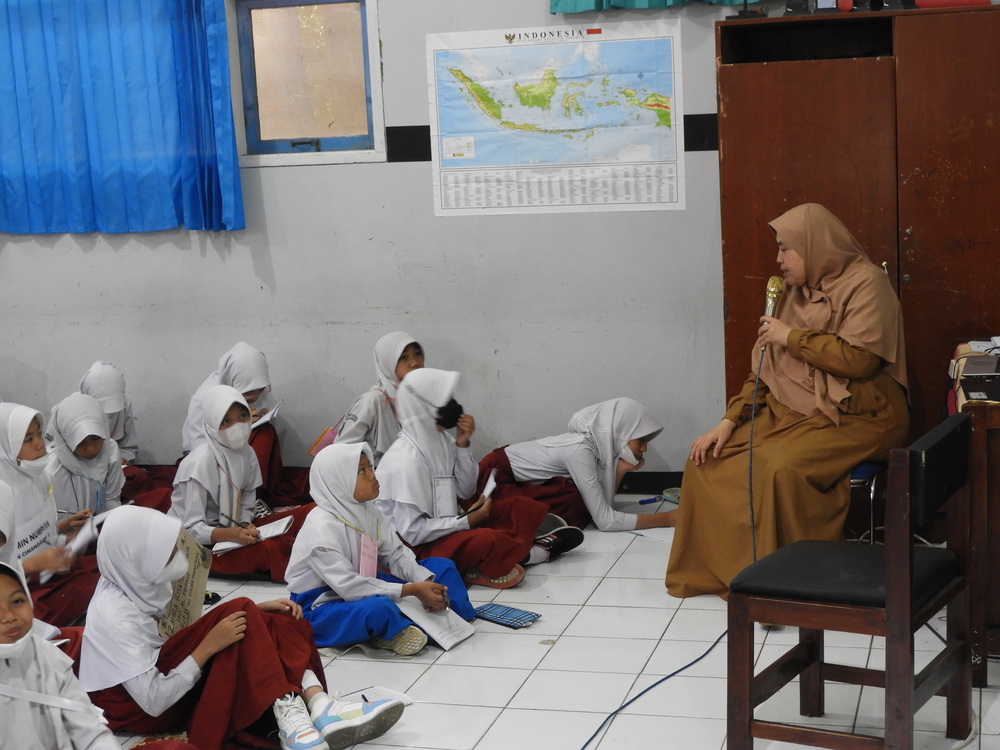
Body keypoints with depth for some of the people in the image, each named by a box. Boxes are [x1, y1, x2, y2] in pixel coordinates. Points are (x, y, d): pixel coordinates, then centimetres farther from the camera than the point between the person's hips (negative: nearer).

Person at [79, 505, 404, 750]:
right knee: (238, 616, -25)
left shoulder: (138, 583, -2)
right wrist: (208, 647, -29)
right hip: (131, 706, -9)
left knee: (278, 623, -5)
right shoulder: (117, 617, -26)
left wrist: (255, 612, -6)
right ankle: (289, 717, -35)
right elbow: (154, 701, -27)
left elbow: (192, 630, 6)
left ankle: (317, 703, -26)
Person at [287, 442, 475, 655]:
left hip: (361, 590, 9)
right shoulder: (322, 527, -25)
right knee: (379, 608, -41)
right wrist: (413, 590, -30)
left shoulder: (369, 512, 1)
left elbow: (396, 554, 1)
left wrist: (425, 582, -20)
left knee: (442, 567, 4)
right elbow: (348, 586, -30)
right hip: (321, 608, -9)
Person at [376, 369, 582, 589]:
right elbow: (412, 532, -25)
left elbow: (465, 492, 7)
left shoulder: (439, 439, 2)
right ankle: (537, 552, -4)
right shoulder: (406, 459, -24)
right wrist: (467, 521, -20)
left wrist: (462, 445, -6)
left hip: (446, 525, 10)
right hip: (420, 548, -9)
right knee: (490, 541, -30)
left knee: (520, 505, 9)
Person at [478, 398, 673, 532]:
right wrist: (667, 518, -27)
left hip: (519, 478, 9)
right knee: (575, 505, -25)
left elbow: (602, 504, -4)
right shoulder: (580, 451, -28)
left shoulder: (598, 444, -4)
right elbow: (605, 520, -29)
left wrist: (621, 470, -16)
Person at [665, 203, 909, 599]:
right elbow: (766, 367, 13)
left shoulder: (865, 282, -9)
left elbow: (859, 359, -22)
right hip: (792, 410, 8)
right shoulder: (796, 292, 14)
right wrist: (729, 420, 1)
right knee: (710, 459, -7)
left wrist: (791, 337, -13)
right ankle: (715, 569, 3)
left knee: (779, 466, -33)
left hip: (855, 416, -8)